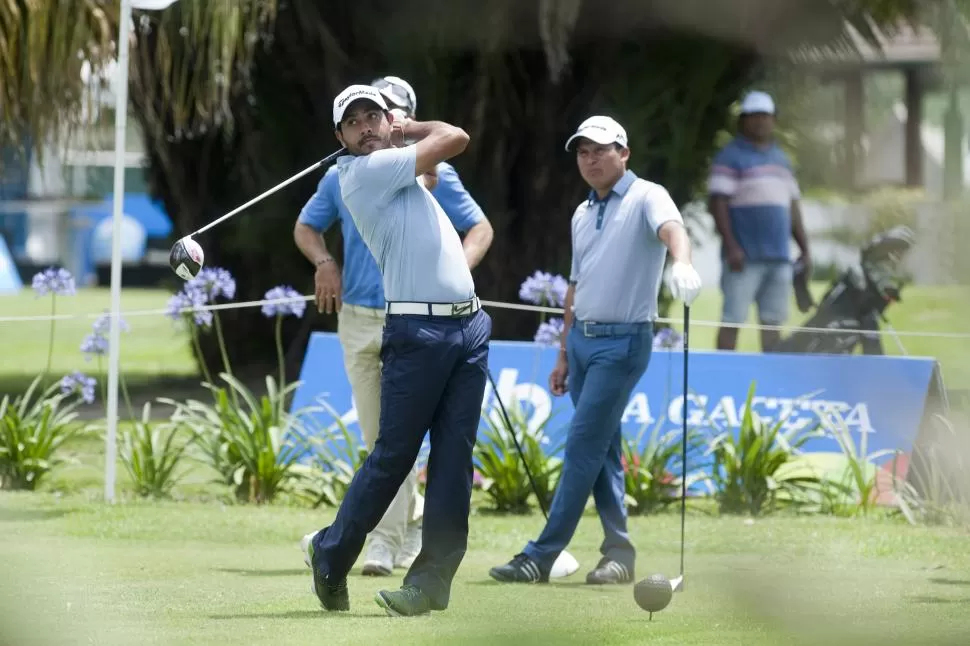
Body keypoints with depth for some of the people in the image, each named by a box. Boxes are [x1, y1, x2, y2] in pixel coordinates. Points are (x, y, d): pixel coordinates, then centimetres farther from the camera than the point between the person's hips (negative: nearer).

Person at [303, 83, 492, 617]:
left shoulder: (394, 167, 19)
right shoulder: (365, 170, -7)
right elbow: (455, 138, -4)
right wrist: (408, 131, 11)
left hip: (469, 326, 8)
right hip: (418, 329, -8)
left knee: (454, 457, 0)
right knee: (393, 455, -4)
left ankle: (432, 579, -2)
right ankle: (331, 557, 12)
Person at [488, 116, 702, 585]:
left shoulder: (646, 198, -8)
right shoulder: (582, 215, 16)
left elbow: (671, 228, -30)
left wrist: (682, 264, -53)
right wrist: (564, 355, 21)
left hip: (622, 341, -8)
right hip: (581, 339, 8)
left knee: (583, 446, -10)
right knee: (602, 450, 8)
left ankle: (542, 556, -10)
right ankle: (619, 551, 12)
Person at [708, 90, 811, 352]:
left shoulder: (781, 159, 20)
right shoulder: (731, 156, -1)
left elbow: (793, 208, 23)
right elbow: (718, 204, -9)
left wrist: (805, 249, 18)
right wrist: (731, 246, -18)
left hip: (778, 258, 7)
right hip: (745, 258, -7)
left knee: (773, 320, 7)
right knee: (732, 320, -8)